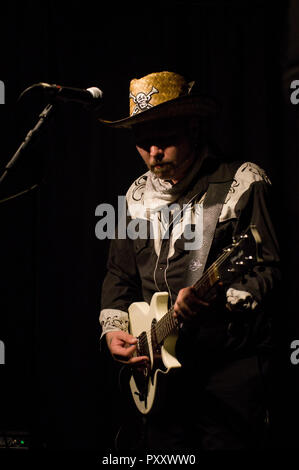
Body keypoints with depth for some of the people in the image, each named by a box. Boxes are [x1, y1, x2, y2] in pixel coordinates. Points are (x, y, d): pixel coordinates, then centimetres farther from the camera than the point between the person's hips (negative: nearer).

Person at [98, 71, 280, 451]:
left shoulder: (242, 182, -6)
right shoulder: (138, 194, 13)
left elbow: (270, 266, -14)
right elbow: (119, 273, 19)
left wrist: (219, 298, -29)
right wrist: (114, 328, 4)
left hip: (231, 367, -5)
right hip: (159, 370, 6)